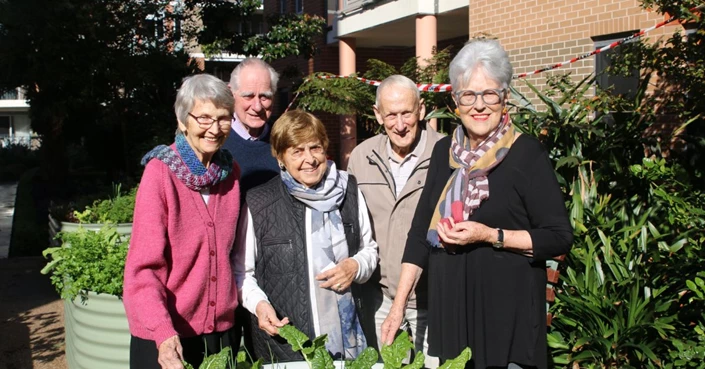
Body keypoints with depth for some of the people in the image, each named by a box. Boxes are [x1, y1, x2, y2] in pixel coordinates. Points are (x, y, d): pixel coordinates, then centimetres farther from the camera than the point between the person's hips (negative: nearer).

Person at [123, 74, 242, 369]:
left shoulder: (231, 171, 3)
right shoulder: (161, 172, -13)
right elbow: (143, 267, -18)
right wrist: (163, 333, -31)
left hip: (221, 330, 5)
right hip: (166, 337, -5)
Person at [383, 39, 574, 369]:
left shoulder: (527, 153, -9)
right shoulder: (444, 150, 6)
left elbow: (560, 238, -8)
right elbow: (421, 230, 9)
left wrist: (491, 236, -19)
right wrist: (398, 306, 5)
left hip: (507, 313, -4)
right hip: (449, 309, 5)